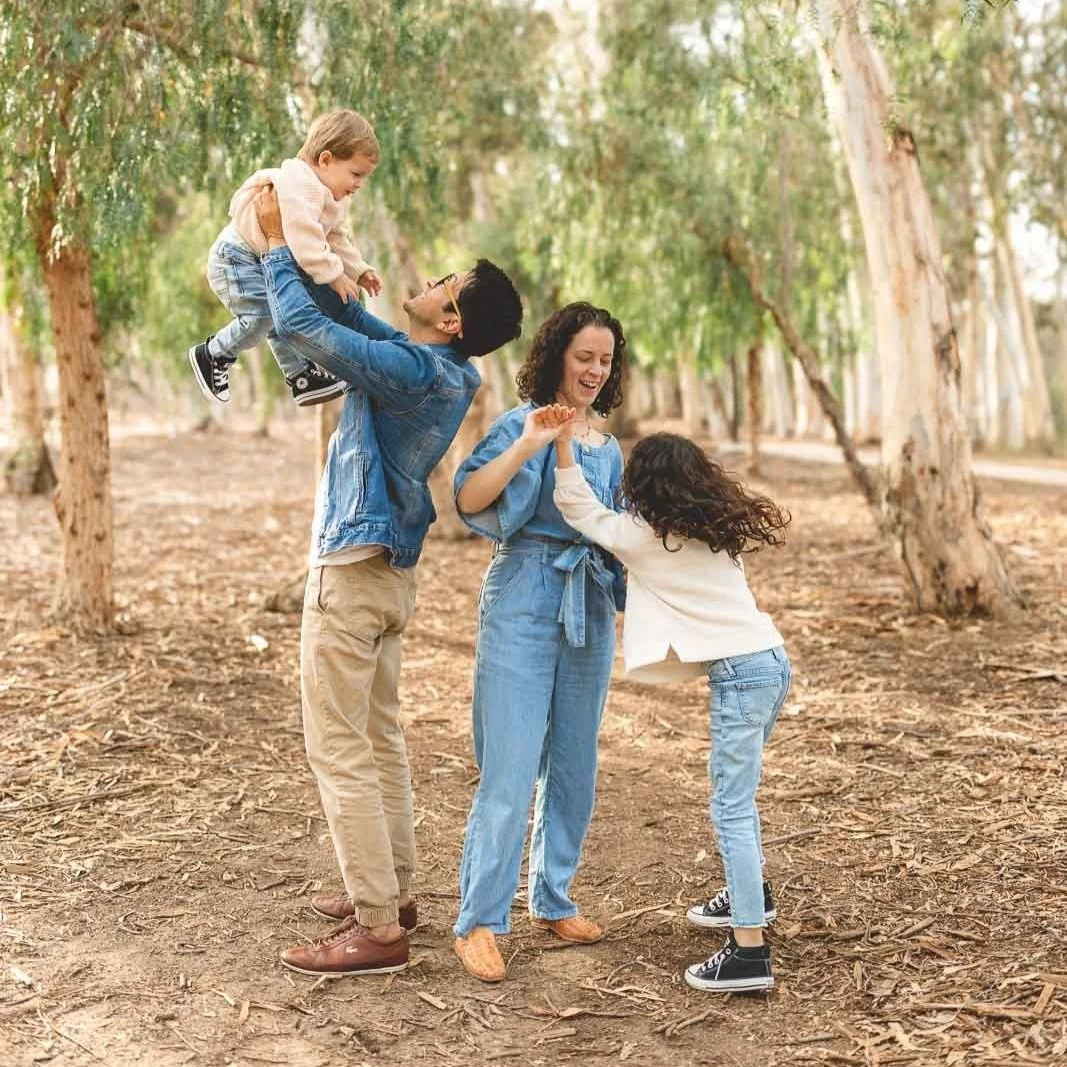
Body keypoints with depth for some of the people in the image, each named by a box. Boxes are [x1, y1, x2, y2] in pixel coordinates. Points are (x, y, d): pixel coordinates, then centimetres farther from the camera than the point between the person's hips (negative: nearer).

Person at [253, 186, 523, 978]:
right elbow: (351, 319, 19)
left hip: (352, 570, -10)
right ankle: (392, 891, 27)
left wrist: (277, 243, -6)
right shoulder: (442, 369, 6)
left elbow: (300, 324, -21)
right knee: (380, 738, 18)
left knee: (339, 750, -6)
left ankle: (377, 929, -3)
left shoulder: (412, 371, -22)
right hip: (391, 572, 10)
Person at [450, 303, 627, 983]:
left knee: (575, 766, 11)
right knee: (511, 769, -9)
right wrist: (524, 448, -30)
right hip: (524, 603, -6)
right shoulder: (521, 426, -3)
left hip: (590, 612, 6)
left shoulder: (609, 448, 16)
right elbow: (470, 498, -20)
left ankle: (553, 900, 26)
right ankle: (479, 921, 1)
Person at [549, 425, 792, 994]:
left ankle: (750, 950, -9)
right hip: (770, 658, 9)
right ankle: (749, 893, 42)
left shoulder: (643, 537, -8)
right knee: (736, 793, 25)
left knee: (731, 809, -7)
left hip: (740, 672, -9)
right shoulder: (716, 527, 11)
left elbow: (579, 507, -2)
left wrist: (562, 441, -8)